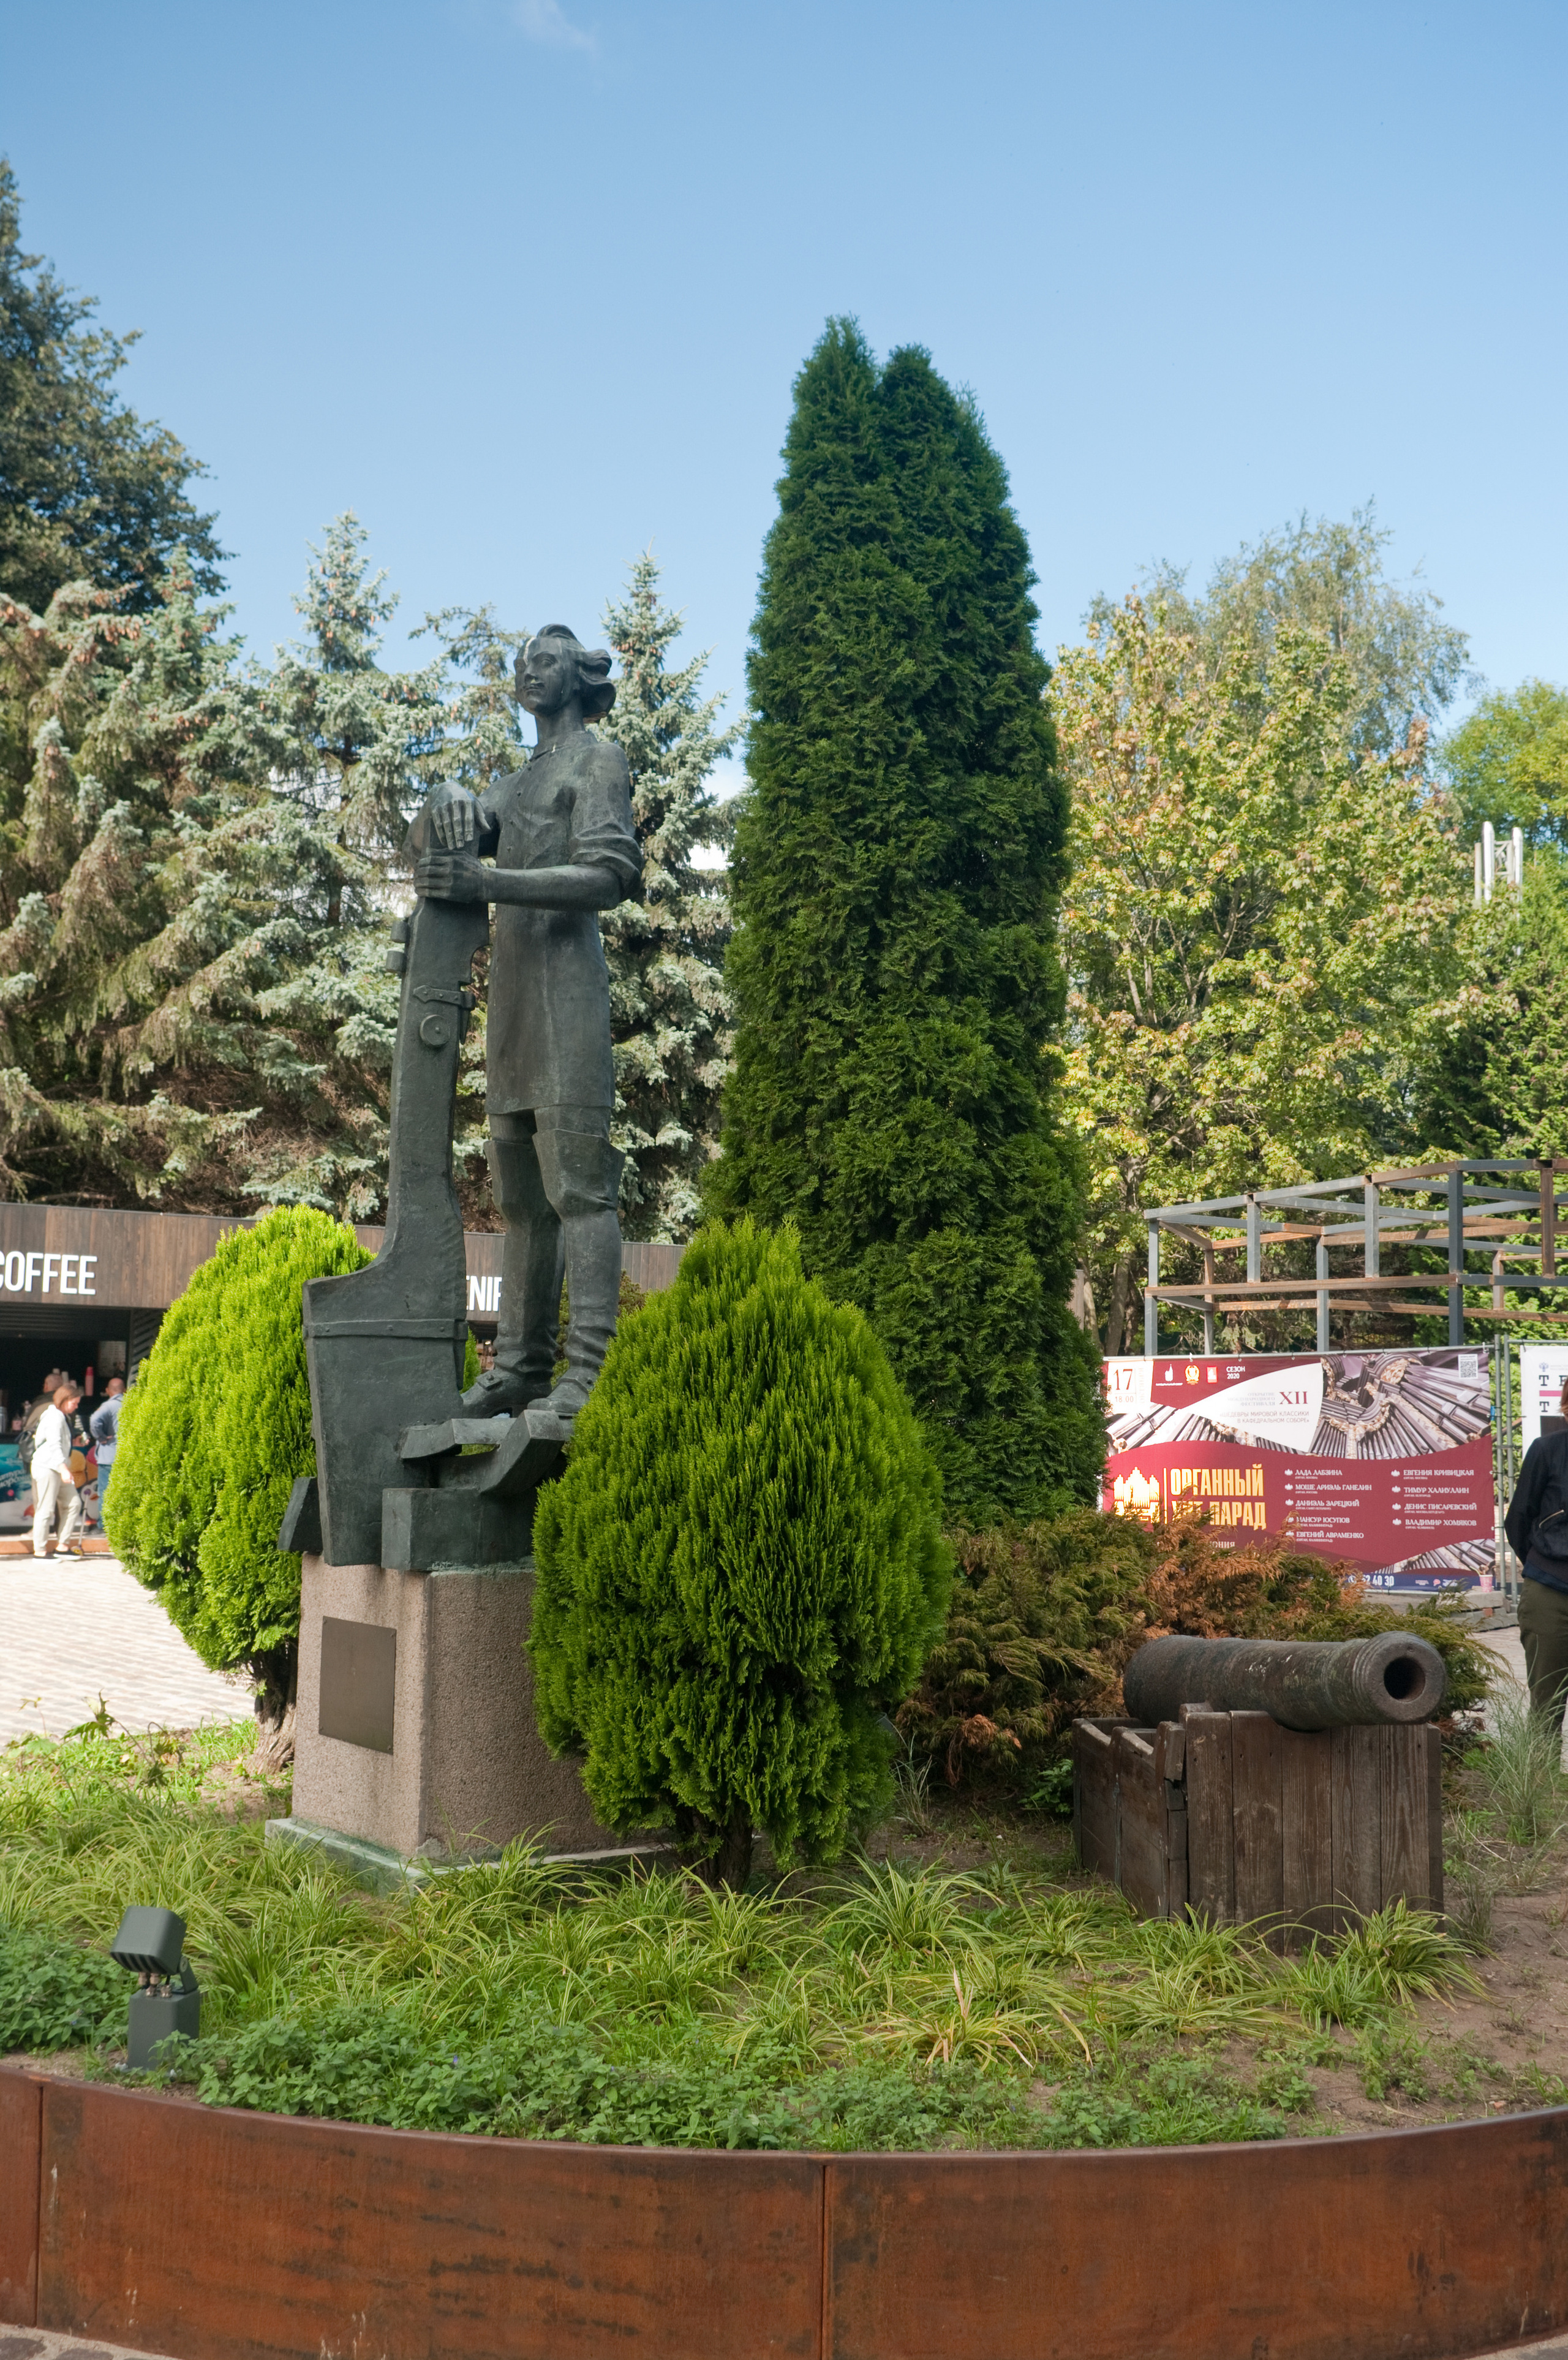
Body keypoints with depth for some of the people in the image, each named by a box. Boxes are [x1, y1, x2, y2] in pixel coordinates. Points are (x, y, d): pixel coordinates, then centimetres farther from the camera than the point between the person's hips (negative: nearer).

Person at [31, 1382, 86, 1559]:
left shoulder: (63, 1417, 18)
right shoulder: (54, 1417, -13)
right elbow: (54, 1445, -21)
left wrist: (66, 1469, 23)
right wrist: (64, 1469, -26)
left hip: (59, 1468, 10)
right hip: (47, 1467, -10)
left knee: (74, 1503, 6)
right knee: (46, 1510, -6)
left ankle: (62, 1546, 10)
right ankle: (39, 1550, -1)